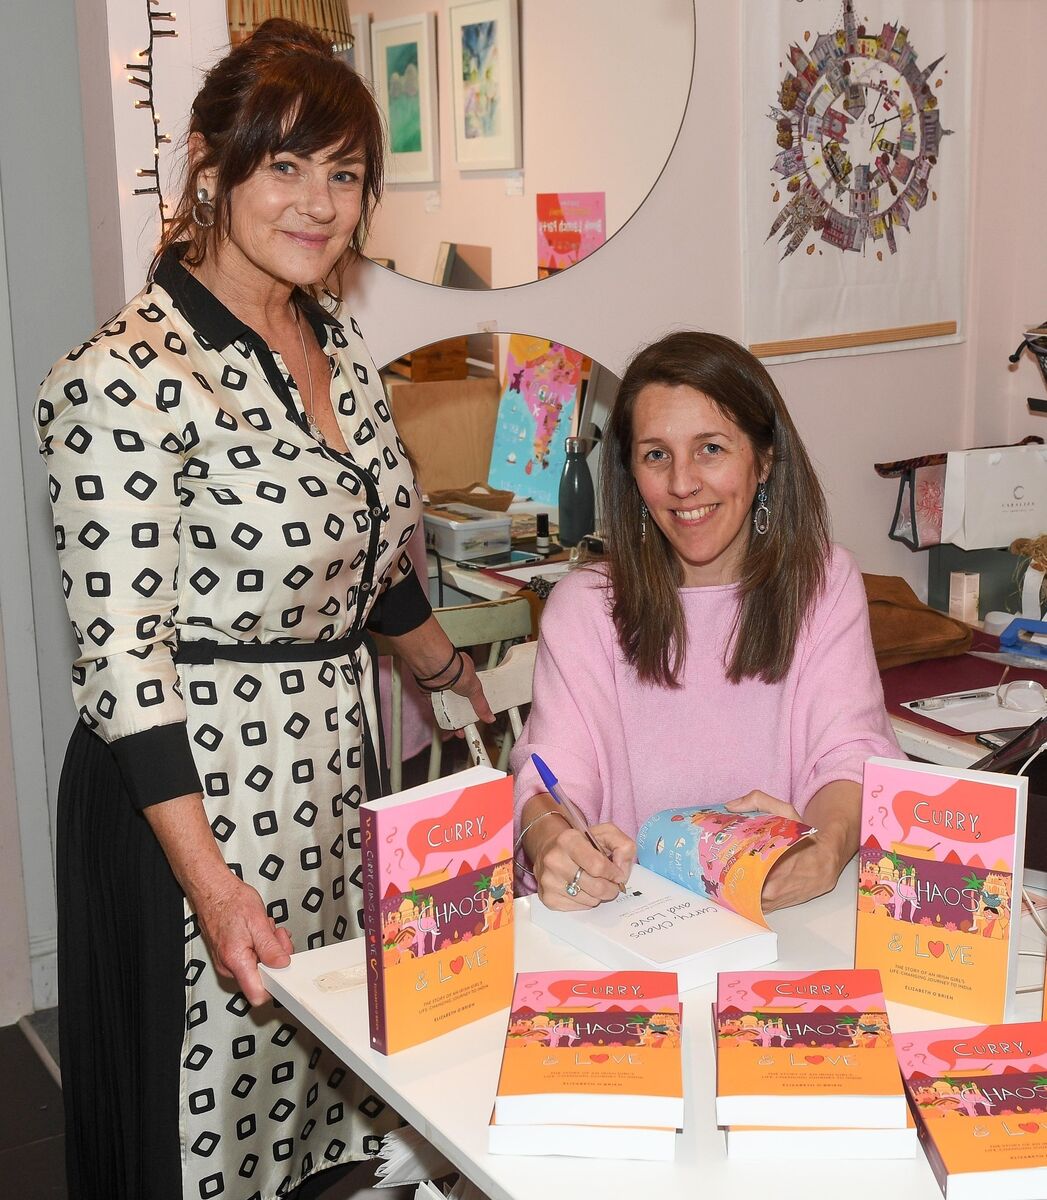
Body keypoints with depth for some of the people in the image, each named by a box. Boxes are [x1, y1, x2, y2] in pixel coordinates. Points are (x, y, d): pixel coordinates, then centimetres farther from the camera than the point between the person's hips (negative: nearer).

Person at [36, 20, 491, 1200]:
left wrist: (462, 684, 27)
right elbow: (123, 657, -20)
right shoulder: (127, 379, -19)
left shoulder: (337, 343, 6)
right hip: (193, 792, -7)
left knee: (321, 1082, 20)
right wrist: (215, 887, -23)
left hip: (337, 771, 7)